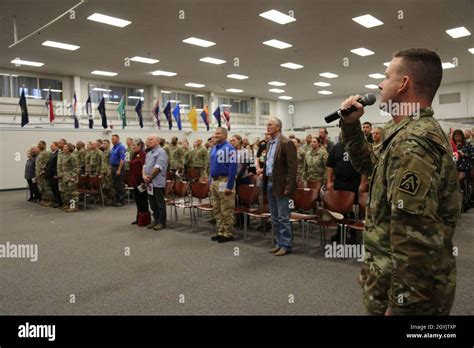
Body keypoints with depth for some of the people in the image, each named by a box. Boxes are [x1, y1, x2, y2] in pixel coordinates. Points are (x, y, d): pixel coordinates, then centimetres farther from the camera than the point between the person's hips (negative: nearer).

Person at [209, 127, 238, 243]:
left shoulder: (229, 148, -12)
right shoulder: (213, 149, 14)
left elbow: (233, 168, -17)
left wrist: (229, 186, -19)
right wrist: (211, 182, 15)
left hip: (224, 181, -9)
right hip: (214, 181, 9)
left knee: (226, 211, -1)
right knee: (216, 210, 14)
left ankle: (228, 234, 11)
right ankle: (221, 232, 25)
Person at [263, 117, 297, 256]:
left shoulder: (286, 143, -13)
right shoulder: (269, 143, 13)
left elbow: (292, 167, -17)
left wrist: (288, 187, -19)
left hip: (280, 185, -8)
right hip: (270, 183, 9)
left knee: (283, 217, -1)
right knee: (275, 217, 14)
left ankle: (286, 245, 11)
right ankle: (279, 243, 25)